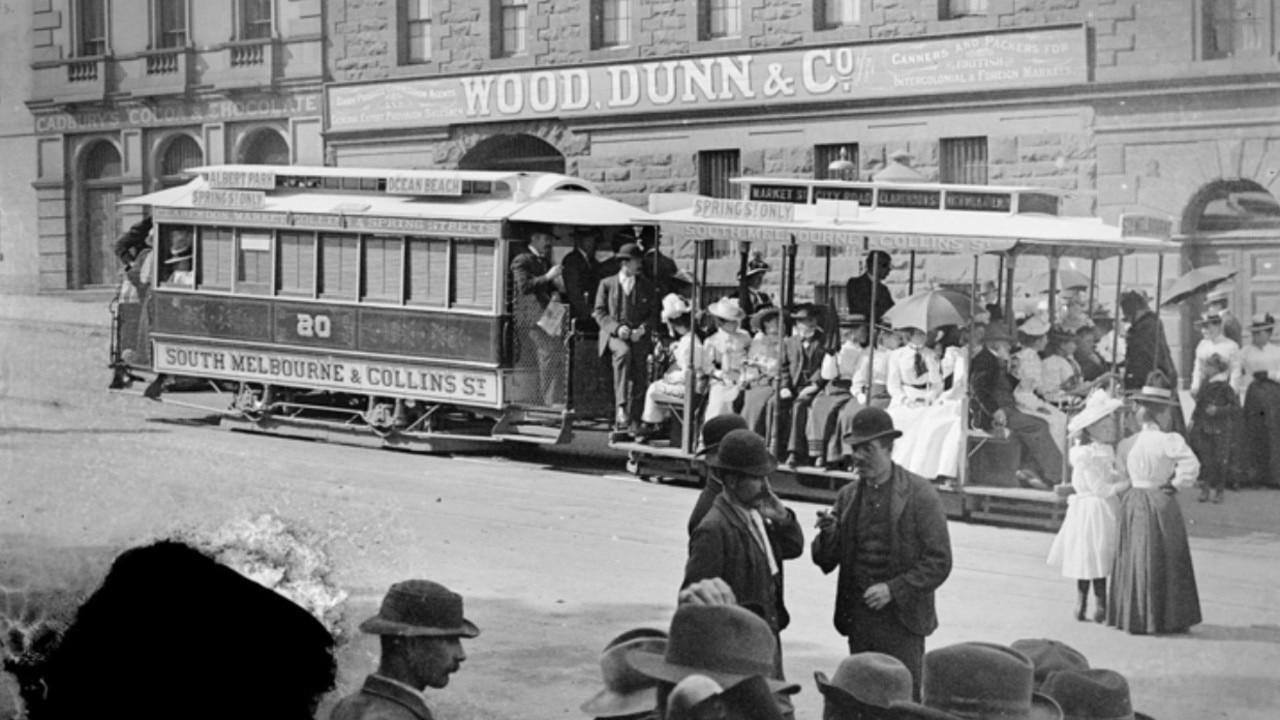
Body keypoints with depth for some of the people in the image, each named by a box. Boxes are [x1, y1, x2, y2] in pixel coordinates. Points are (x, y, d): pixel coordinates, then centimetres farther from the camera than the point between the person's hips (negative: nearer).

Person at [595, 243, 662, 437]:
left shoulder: (648, 287, 14)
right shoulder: (607, 284, 12)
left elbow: (654, 314, 10)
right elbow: (600, 313, 6)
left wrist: (642, 329, -9)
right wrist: (616, 327, -11)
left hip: (639, 337, 2)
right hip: (614, 335, -2)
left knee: (638, 380, -9)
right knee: (624, 352, -36)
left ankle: (633, 424, -1)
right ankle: (621, 406, -41)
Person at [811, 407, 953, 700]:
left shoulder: (920, 494, -5)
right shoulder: (848, 495, 9)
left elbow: (939, 563, -7)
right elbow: (826, 562, 9)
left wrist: (893, 590, -16)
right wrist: (828, 534, -12)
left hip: (901, 620, -4)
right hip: (858, 618, 4)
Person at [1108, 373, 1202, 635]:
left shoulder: (1126, 444, 2)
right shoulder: (1170, 441, -15)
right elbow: (1191, 466, -25)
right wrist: (1175, 484, -11)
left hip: (1132, 502, 5)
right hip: (1161, 505, -5)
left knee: (1133, 561, 13)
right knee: (1165, 562, 5)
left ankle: (1132, 616, 16)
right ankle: (1166, 618, 10)